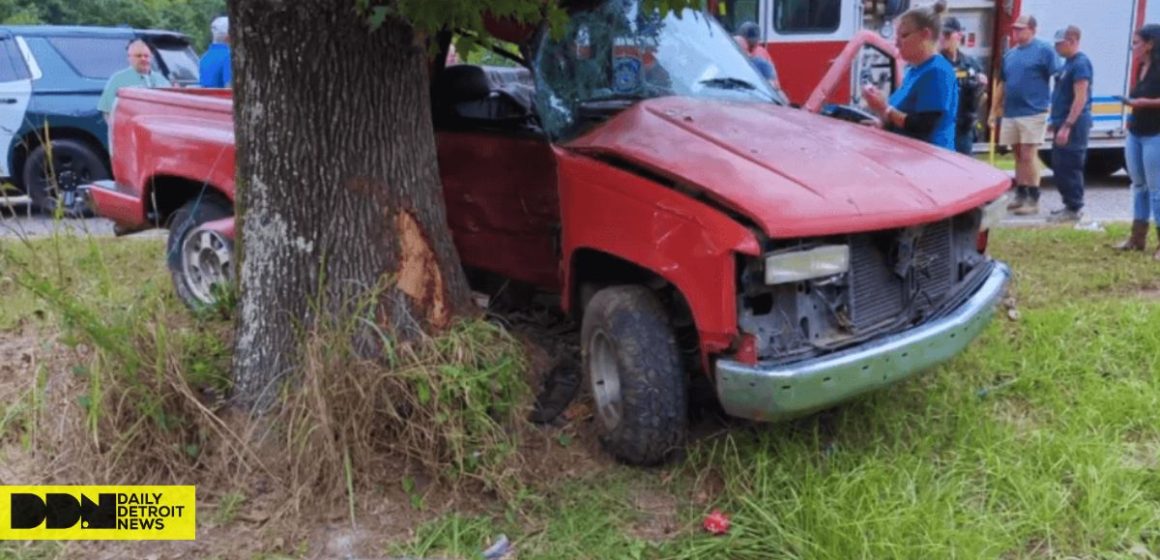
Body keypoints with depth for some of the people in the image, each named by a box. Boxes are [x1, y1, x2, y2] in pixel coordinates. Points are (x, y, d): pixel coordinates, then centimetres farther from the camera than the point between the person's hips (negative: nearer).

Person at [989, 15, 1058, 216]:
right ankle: (1020, 195, 19)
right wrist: (994, 111, 17)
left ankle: (1033, 200, -1)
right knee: (1019, 156, 11)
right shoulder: (1009, 55, 15)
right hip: (1010, 113, 6)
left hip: (1033, 113, -6)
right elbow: (1001, 84, 20)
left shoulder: (1044, 50, -4)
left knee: (1029, 156, -7)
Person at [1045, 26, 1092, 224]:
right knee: (1060, 167, 13)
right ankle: (1069, 205, 22)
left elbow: (1081, 98, -21)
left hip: (1073, 125, -10)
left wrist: (1067, 125, -25)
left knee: (1069, 168, -6)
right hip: (1064, 123, 10)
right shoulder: (1068, 63, 15)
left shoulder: (1080, 63, -15)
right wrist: (1055, 121, 22)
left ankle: (1073, 209, 0)